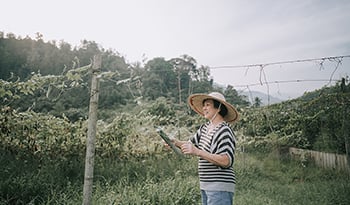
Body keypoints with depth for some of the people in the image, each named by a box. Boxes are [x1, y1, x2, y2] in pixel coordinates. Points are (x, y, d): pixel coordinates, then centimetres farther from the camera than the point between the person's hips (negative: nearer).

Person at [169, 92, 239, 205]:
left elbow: (226, 161, -25)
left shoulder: (224, 131, -15)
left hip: (220, 188, -8)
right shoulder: (205, 127, 10)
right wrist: (176, 142, 1)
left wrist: (197, 152, -29)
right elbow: (191, 144, 21)